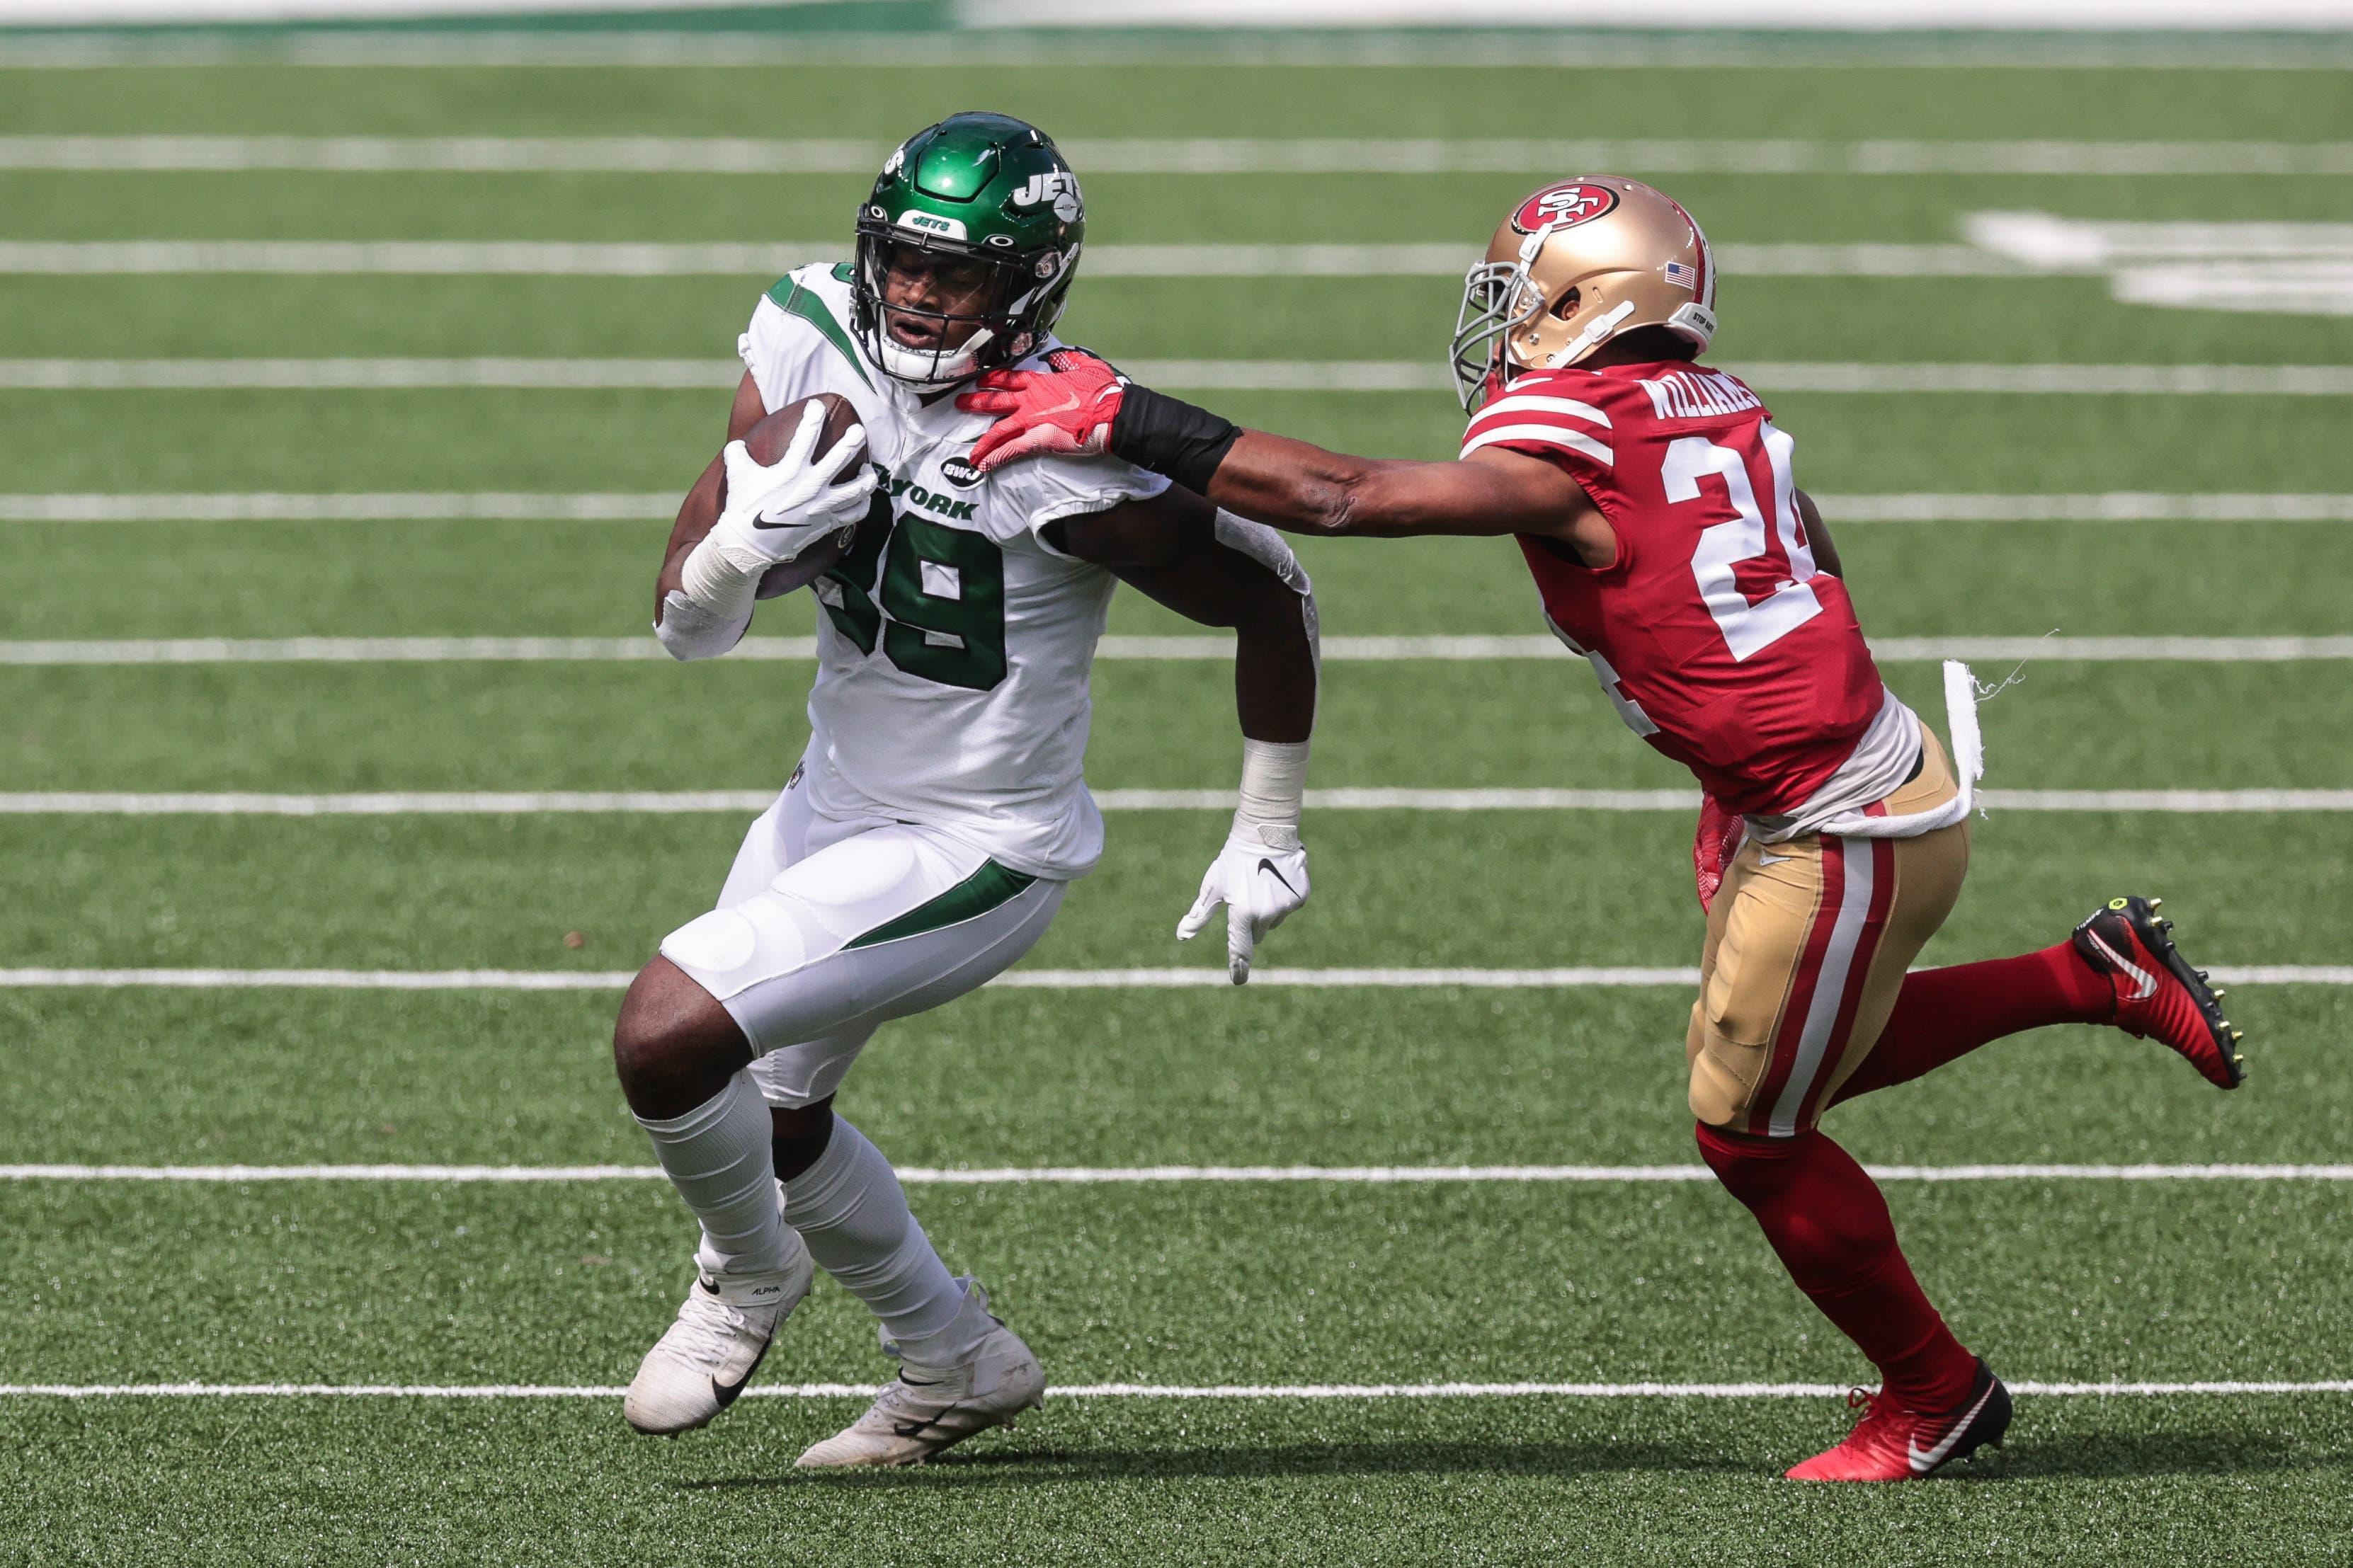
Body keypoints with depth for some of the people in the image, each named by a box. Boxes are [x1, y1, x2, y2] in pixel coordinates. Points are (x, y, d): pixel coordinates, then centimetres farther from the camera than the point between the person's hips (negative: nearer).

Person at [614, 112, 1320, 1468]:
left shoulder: (1067, 458, -28)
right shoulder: (813, 346, -11)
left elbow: (1270, 597, -12)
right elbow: (688, 626, -7)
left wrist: (1270, 838, -4)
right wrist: (744, 544, -30)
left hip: (973, 851, -8)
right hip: (838, 799, 8)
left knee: (669, 1036, -18)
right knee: (770, 1117, 23)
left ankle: (749, 1271, 13)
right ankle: (959, 1365, 45)